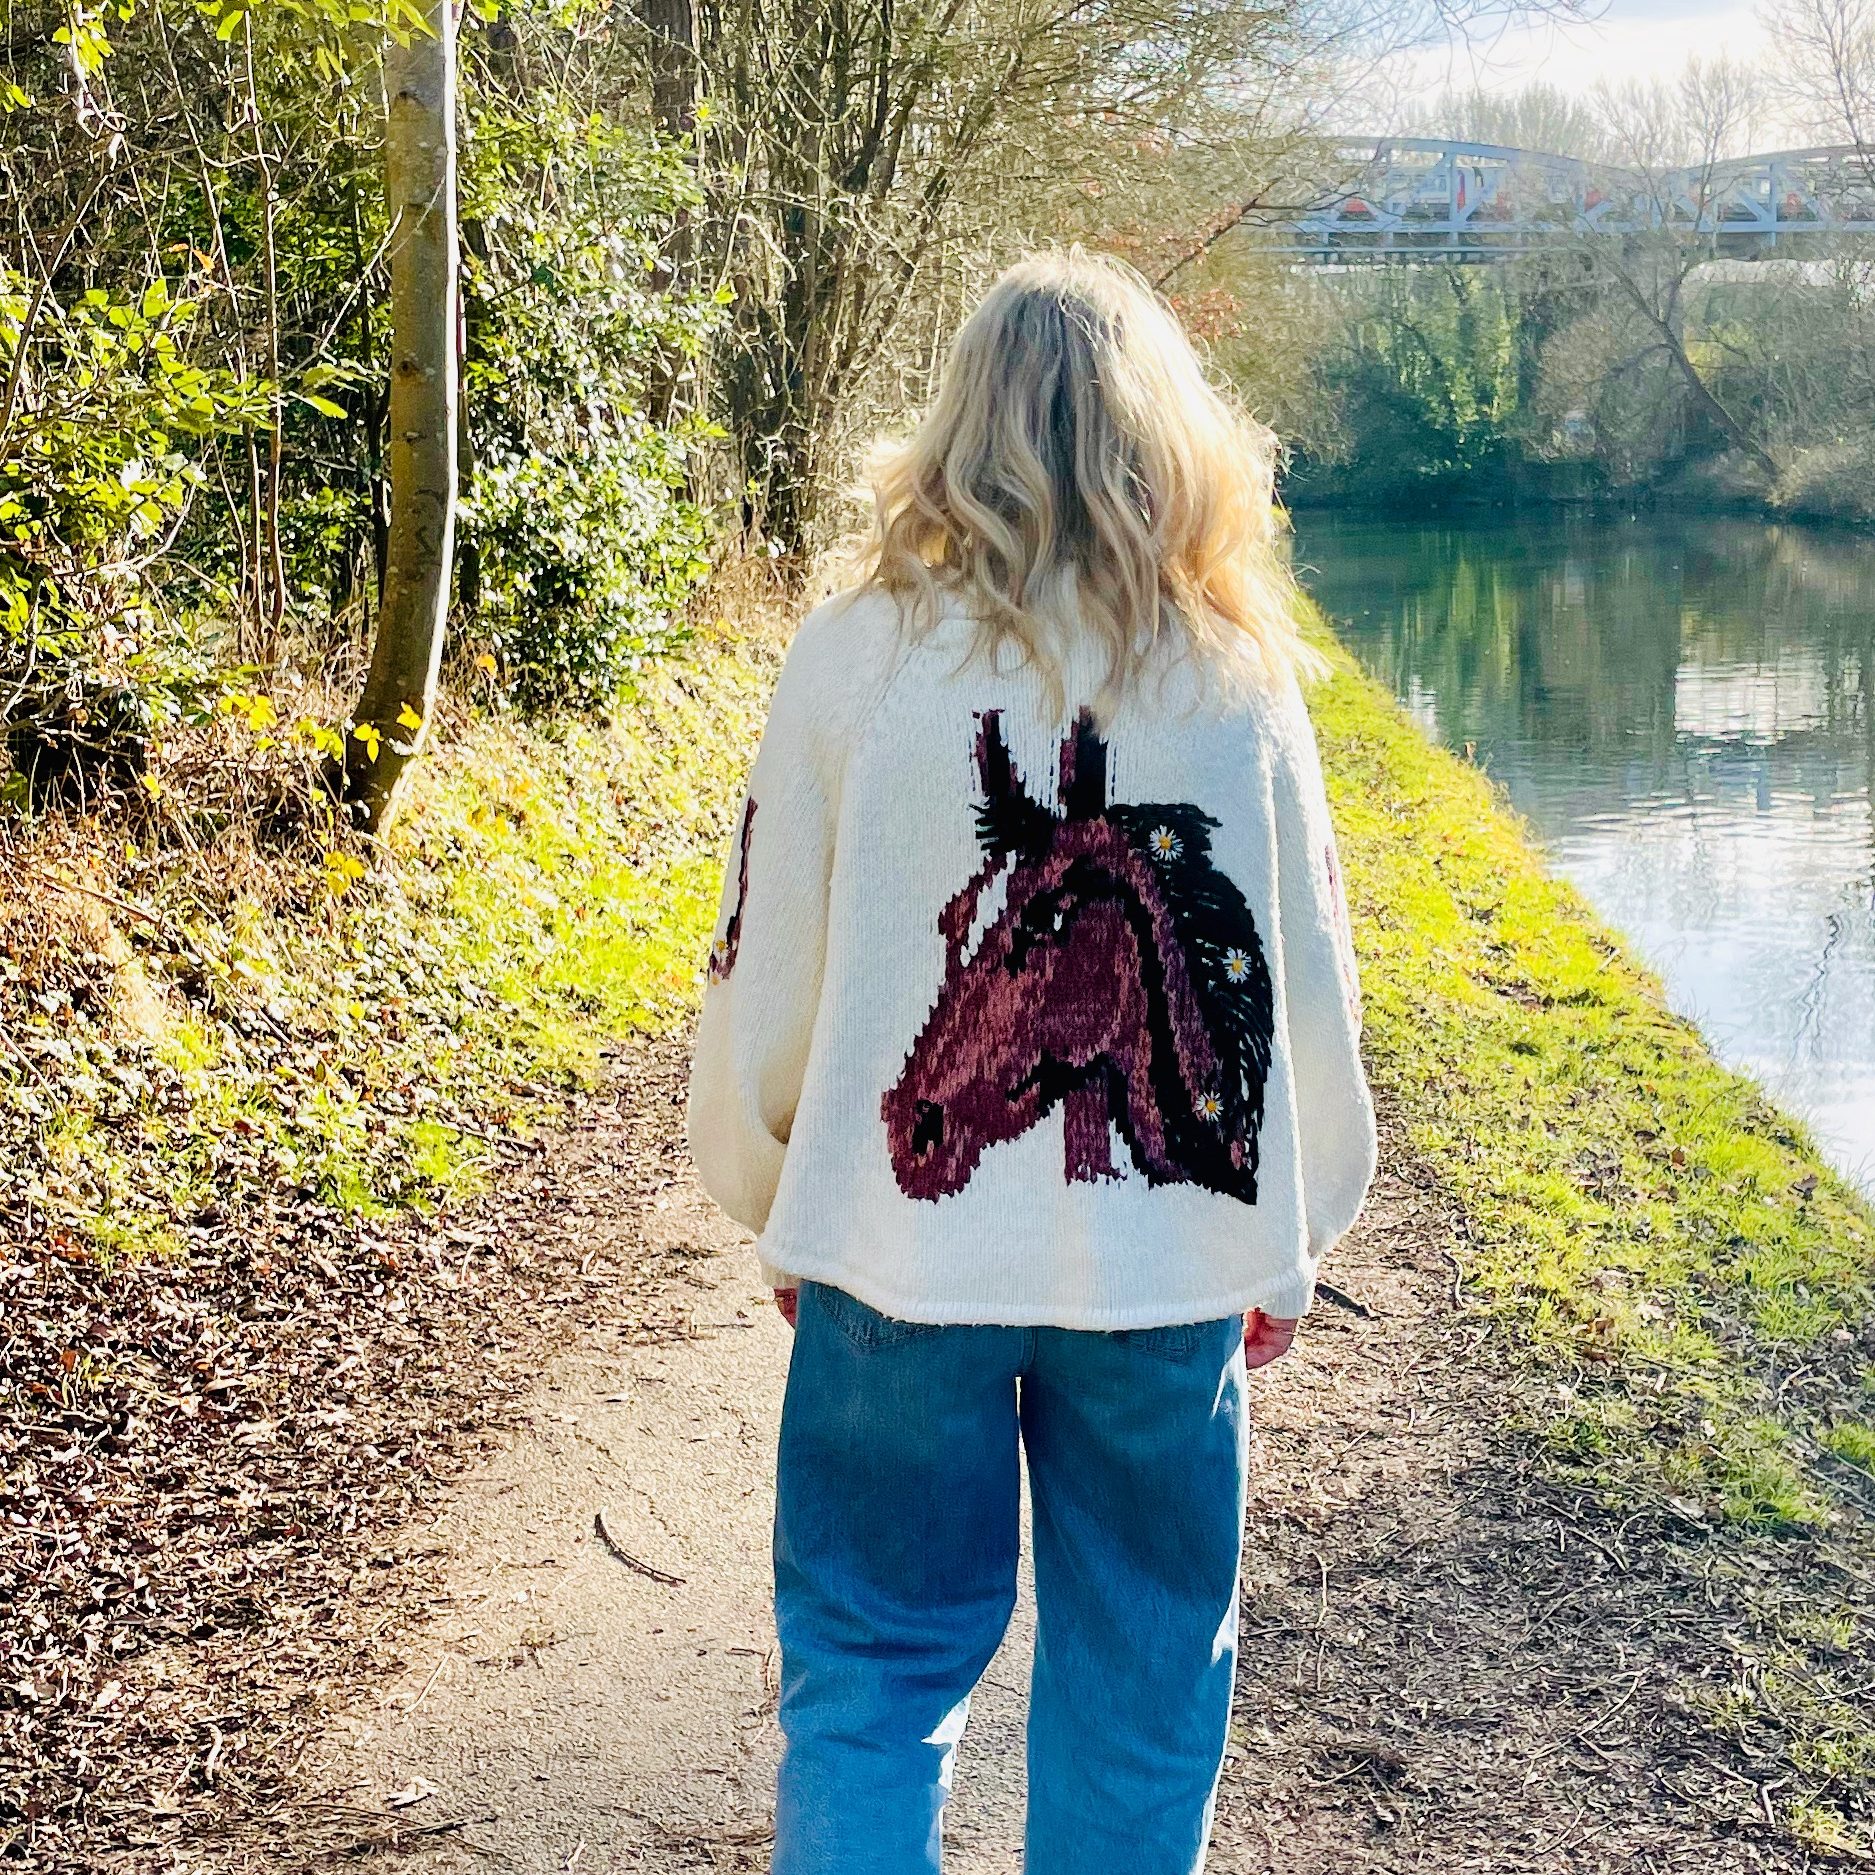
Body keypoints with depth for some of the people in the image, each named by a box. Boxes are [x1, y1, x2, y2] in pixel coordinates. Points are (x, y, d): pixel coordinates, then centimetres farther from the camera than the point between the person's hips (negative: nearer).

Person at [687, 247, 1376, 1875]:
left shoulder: (857, 657, -7)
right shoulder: (1238, 677, -4)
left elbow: (770, 968, -1)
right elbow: (1307, 989, 3)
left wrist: (777, 1207, 15)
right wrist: (1293, 1240, 16)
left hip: (902, 1243, -1)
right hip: (1172, 1258, 1)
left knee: (874, 1664, 13)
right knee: (1142, 1681, 17)